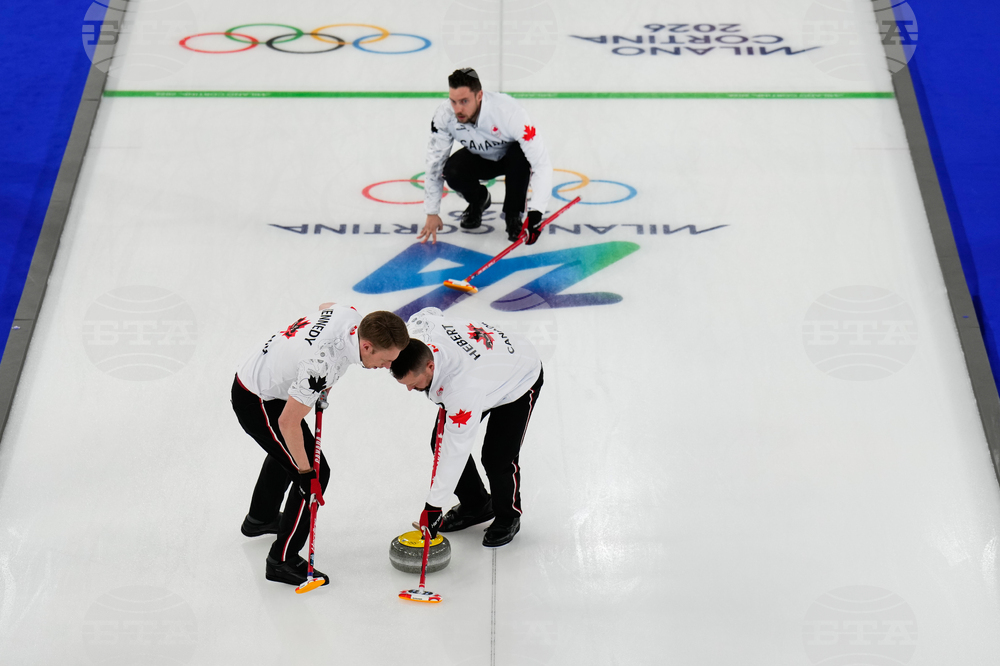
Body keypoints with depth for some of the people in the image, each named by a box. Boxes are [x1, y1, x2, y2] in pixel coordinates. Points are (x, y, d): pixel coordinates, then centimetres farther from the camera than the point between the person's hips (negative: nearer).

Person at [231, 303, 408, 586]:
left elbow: (325, 306, 12)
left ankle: (260, 518, 56)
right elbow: (288, 422, -30)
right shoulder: (324, 364, -38)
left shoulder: (349, 315, -15)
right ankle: (282, 561, 8)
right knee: (317, 473, -6)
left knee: (285, 452, 32)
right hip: (257, 403, -10)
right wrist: (307, 473, -19)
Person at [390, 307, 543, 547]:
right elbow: (430, 312, -2)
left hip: (518, 379, -8)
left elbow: (457, 449, -38)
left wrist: (433, 506, -31)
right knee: (440, 442, 0)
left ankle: (509, 517, 13)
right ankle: (476, 505, 21)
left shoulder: (464, 388, -46)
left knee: (497, 457, -17)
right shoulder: (415, 329, -28)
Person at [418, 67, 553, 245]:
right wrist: (432, 213, -15)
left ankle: (513, 215, -11)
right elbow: (434, 164, -16)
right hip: (480, 159, 3)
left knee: (520, 155, -37)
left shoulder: (508, 111, -38)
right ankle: (478, 200, 7)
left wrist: (535, 212, -48)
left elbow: (541, 163, -39)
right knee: (451, 171, -28)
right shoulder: (444, 116, -28)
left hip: (511, 157, -2)